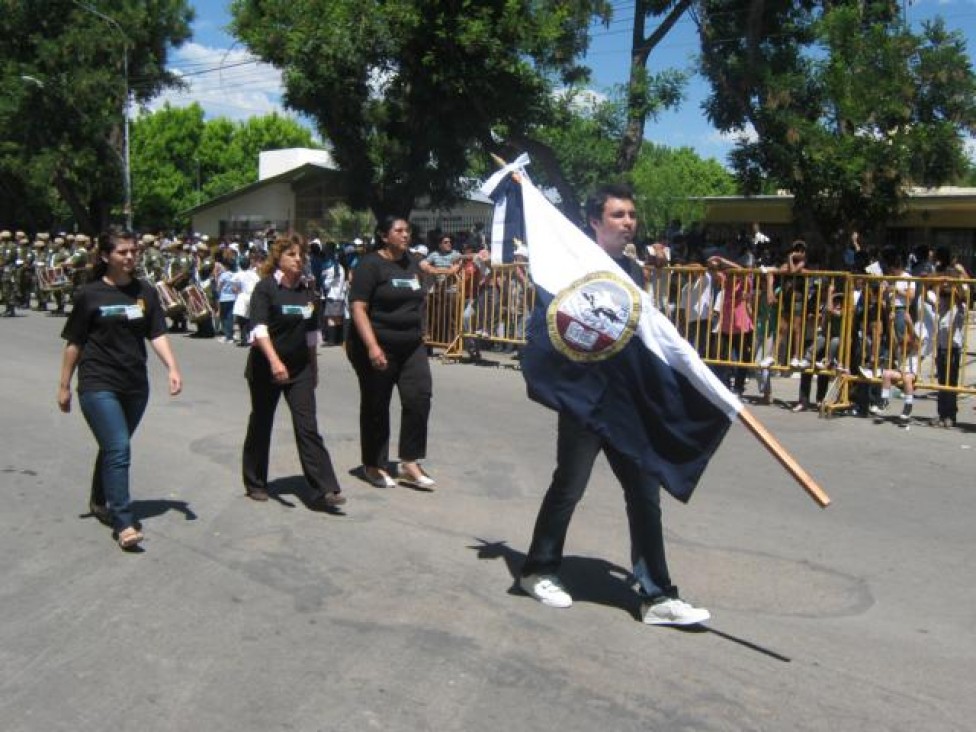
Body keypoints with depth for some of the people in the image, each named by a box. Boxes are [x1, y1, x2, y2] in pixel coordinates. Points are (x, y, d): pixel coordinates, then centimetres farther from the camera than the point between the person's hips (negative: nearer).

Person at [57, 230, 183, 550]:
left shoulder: (145, 292, 5)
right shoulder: (89, 294, -4)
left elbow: (157, 335, 2)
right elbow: (74, 343, 1)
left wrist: (172, 368, -12)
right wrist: (64, 385, 3)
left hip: (135, 385, 4)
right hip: (98, 384, -4)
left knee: (114, 447, 16)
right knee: (118, 449, -14)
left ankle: (99, 501, 39)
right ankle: (124, 524, -12)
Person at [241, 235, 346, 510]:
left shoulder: (308, 290, 7)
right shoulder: (265, 288, -8)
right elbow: (259, 328, -21)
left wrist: (314, 368, 17)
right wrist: (274, 360, -34)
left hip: (300, 369, 4)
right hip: (266, 367, -3)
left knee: (308, 427, -5)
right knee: (261, 424, 10)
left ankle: (323, 490, -9)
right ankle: (255, 484, 27)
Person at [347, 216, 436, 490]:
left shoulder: (412, 262, 11)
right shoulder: (370, 264, -10)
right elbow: (358, 307, -17)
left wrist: (419, 334, 18)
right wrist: (372, 346, -27)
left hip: (411, 345, 6)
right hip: (378, 348, -6)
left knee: (419, 398, -7)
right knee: (376, 406, 5)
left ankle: (410, 463, 3)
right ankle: (373, 466, 19)